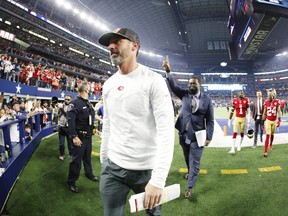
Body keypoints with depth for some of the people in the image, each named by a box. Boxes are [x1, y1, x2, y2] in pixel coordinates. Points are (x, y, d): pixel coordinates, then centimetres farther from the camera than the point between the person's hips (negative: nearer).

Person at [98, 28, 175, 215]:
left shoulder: (153, 80, -13)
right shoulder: (108, 84, 7)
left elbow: (166, 131, -20)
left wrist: (158, 179, -25)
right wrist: (103, 159, 15)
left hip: (147, 170, -4)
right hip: (113, 167, 5)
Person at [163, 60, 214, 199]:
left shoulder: (207, 99, -6)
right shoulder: (184, 94, 1)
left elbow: (210, 120, -5)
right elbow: (173, 86, -12)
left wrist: (208, 137, -11)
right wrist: (168, 72, -27)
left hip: (197, 136, -3)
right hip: (183, 134, 3)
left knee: (194, 162, 2)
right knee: (187, 158, 22)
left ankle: (189, 188, 13)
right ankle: (190, 172, 50)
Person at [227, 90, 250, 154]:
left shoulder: (246, 100, -3)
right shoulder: (234, 100, -4)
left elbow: (248, 110, 3)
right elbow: (232, 111, 2)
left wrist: (249, 119, -1)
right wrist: (229, 120, 2)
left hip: (243, 119, 1)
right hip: (237, 118, -1)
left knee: (242, 132, 13)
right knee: (235, 133, -8)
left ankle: (239, 145, 35)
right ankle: (233, 149, -8)